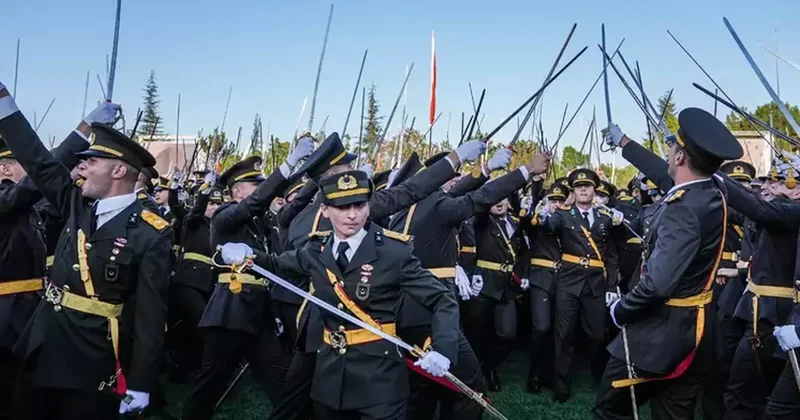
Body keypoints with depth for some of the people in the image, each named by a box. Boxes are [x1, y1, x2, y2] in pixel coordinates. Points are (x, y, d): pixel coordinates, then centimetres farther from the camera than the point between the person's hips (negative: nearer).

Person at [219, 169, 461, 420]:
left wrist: (442, 350, -27)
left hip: (379, 373, -4)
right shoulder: (316, 250, 2)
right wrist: (247, 254, 0)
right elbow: (277, 265, 21)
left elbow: (443, 301, -10)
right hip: (330, 370, 5)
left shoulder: (395, 250, -13)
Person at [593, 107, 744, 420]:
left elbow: (657, 284, -33)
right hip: (691, 330, 9)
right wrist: (622, 142, 34)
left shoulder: (683, 208, -26)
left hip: (661, 331, -9)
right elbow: (662, 172, 22)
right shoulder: (710, 194, 2)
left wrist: (620, 310, -15)